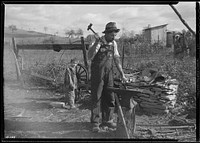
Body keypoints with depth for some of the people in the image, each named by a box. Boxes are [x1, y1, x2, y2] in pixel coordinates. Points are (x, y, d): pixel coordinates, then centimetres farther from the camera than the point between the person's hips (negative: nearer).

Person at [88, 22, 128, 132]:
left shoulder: (113, 44, 6)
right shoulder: (97, 42, -11)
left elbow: (116, 59, 12)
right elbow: (89, 57, -21)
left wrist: (122, 74, 9)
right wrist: (95, 44, -33)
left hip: (109, 73, 5)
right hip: (97, 73, -5)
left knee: (110, 98, 7)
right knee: (96, 98, -3)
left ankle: (107, 120, 19)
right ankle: (95, 123, 3)